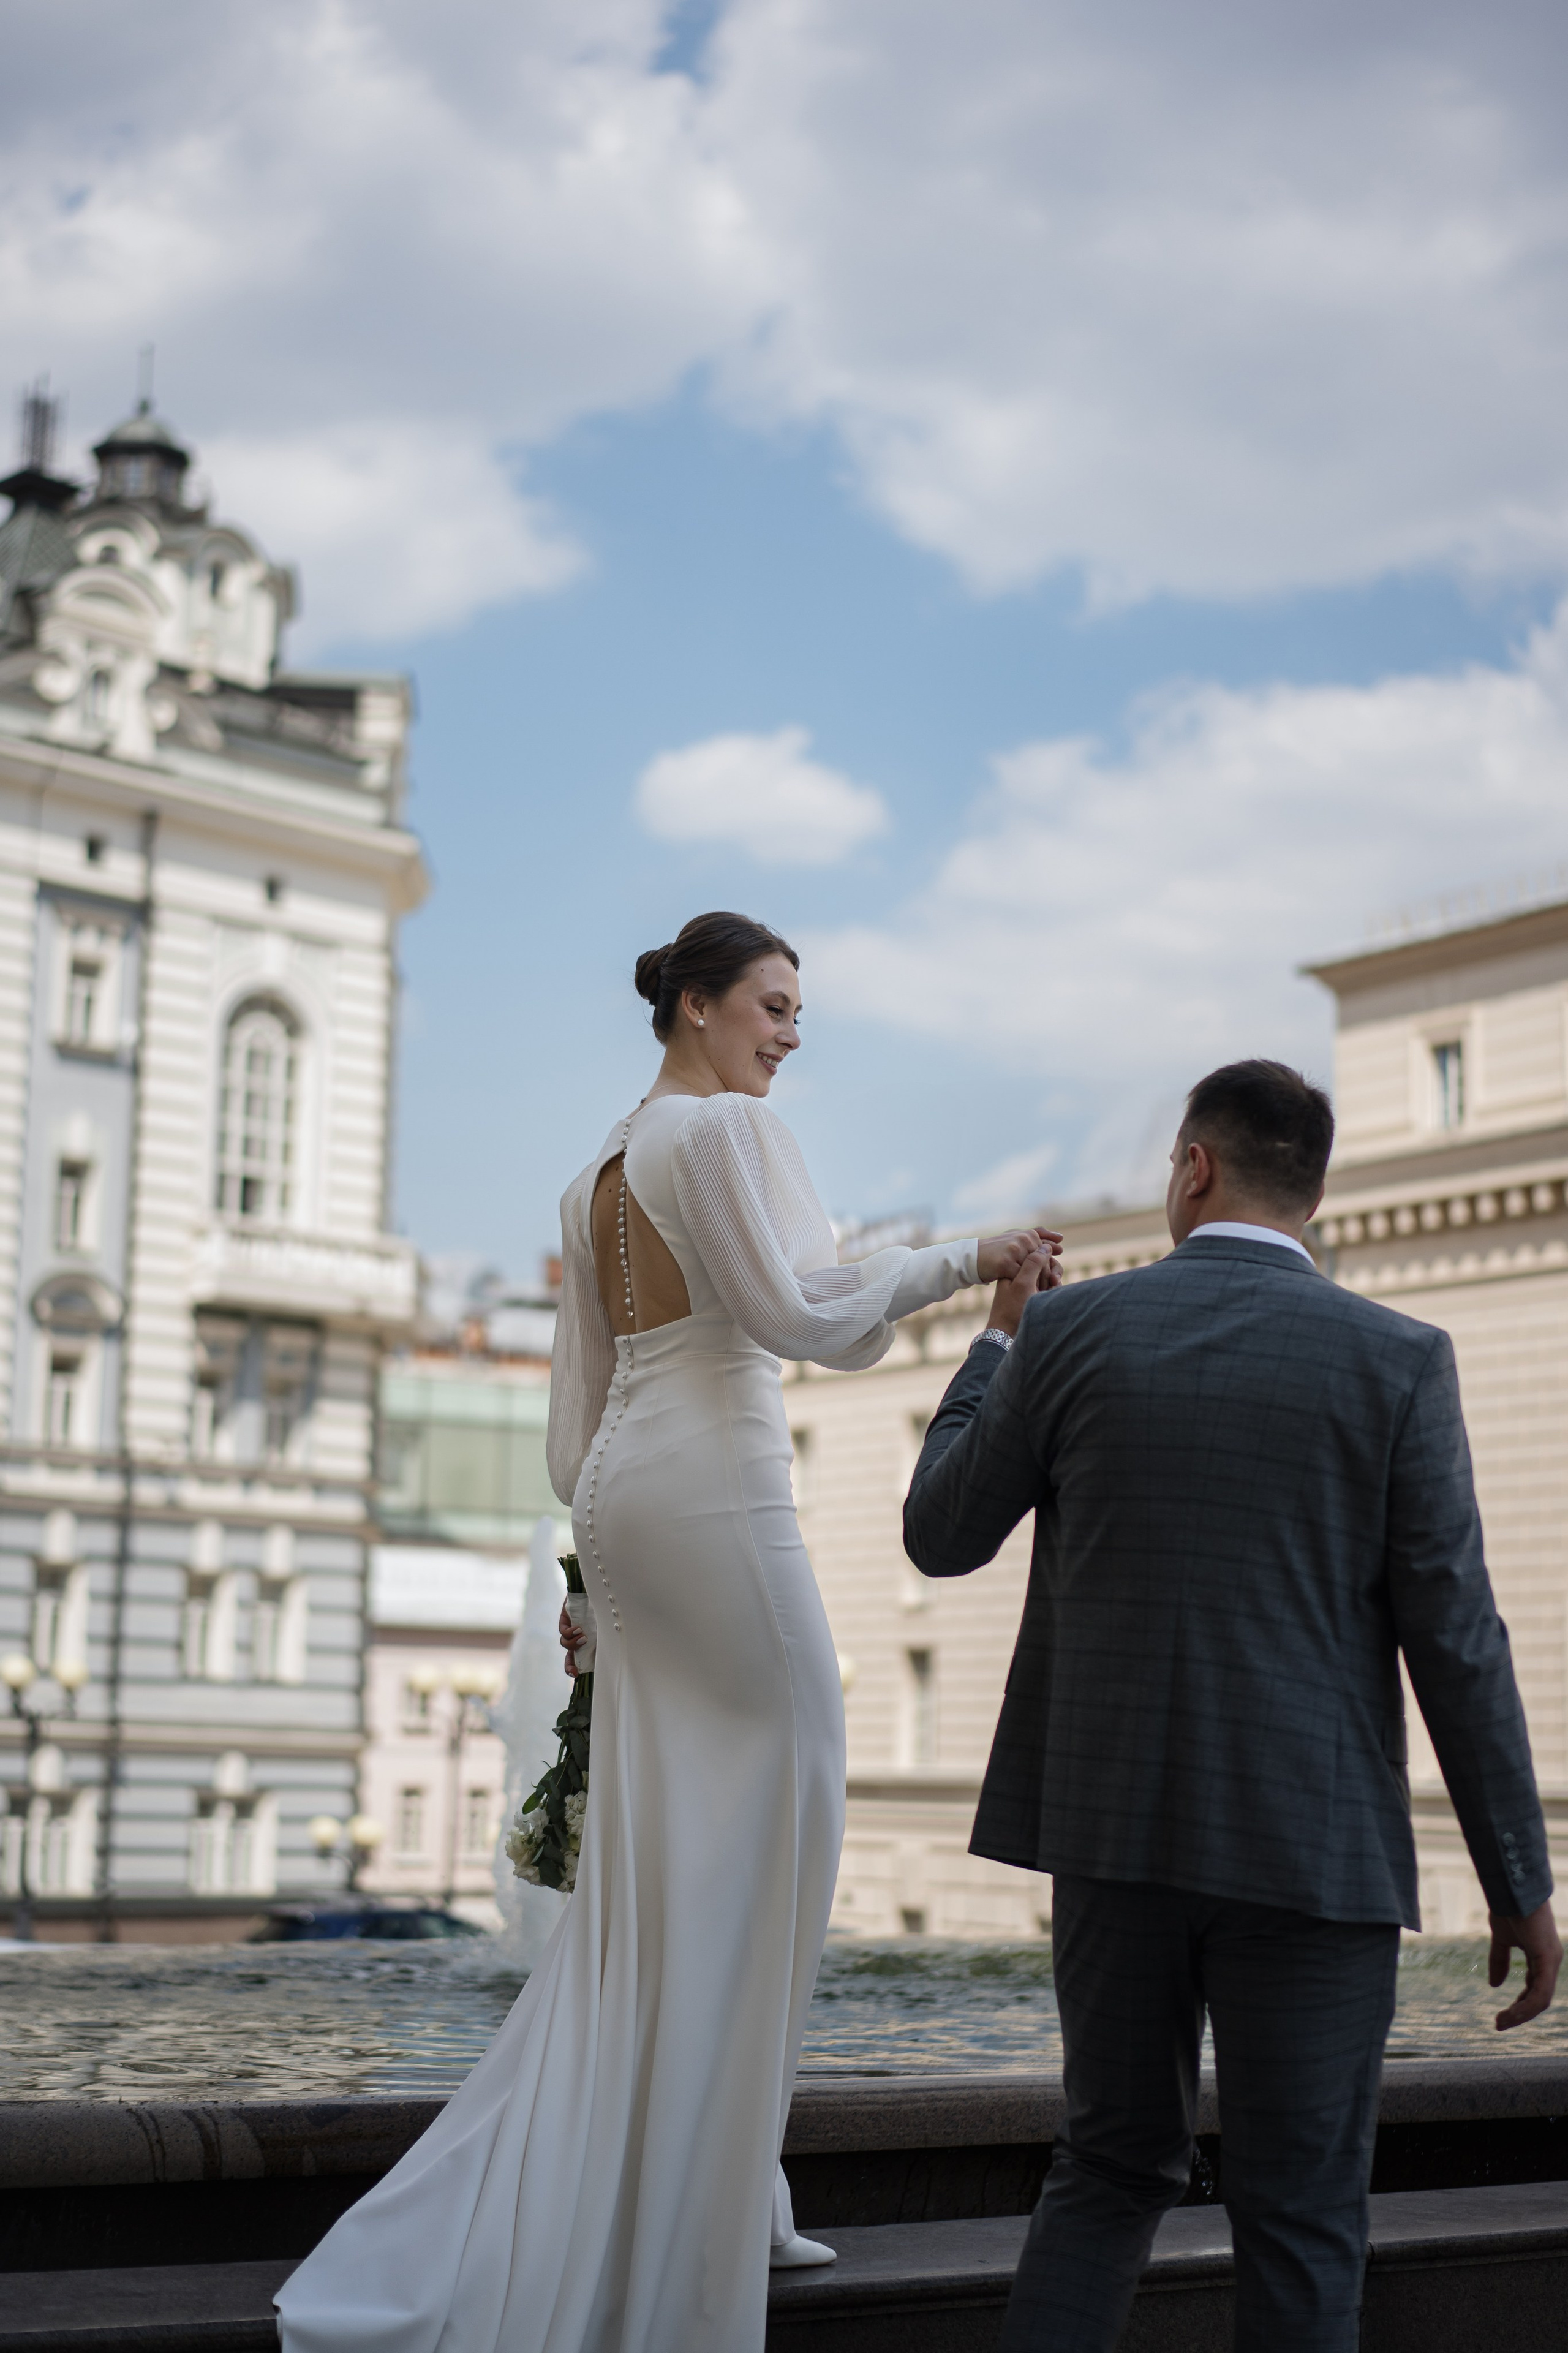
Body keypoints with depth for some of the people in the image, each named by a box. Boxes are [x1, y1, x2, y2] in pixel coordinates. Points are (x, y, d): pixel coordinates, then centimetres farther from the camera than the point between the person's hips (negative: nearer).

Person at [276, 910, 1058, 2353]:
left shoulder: (601, 1172, 20)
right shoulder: (727, 1128, -6)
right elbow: (793, 1311, -17)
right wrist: (964, 1261, -13)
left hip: (622, 1493, 9)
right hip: (715, 1488, -9)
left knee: (657, 1852, 9)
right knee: (772, 1816, -1)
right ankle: (691, 2222, 2)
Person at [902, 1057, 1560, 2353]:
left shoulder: (1070, 1331, -1)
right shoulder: (1398, 1360, -6)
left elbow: (941, 1537, 10)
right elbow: (1455, 1640, -7)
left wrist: (998, 1342, 23)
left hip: (1113, 1821, 3)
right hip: (1310, 1844, -2)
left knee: (1114, 2166, 18)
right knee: (1299, 2219, 7)